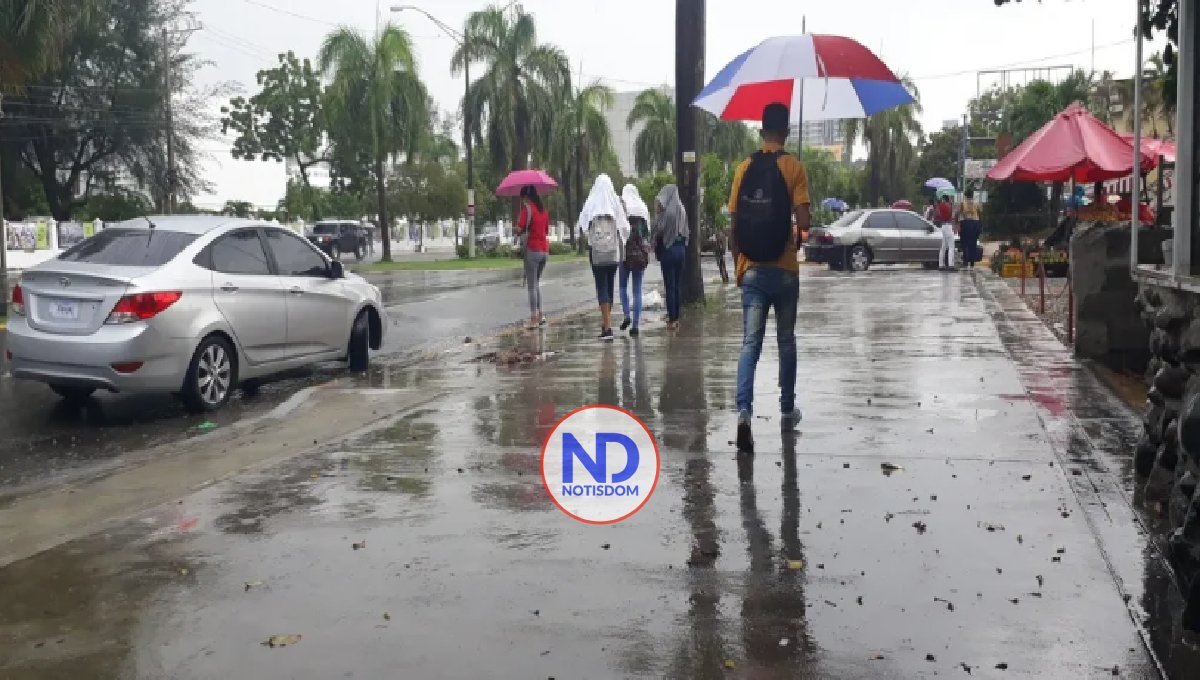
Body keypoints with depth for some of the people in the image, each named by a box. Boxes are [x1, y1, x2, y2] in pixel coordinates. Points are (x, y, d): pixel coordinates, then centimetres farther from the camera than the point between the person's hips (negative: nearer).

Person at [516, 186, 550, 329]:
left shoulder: (527, 208, -10)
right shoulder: (544, 210, 10)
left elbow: (519, 230, -16)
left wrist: (520, 232, 4)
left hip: (532, 250, -7)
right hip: (545, 250, 7)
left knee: (531, 286, -1)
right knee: (536, 282, 20)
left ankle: (534, 319, 0)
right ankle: (540, 315, 16)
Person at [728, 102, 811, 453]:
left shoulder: (744, 168, 3)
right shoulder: (794, 166, -5)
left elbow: (733, 224, 3)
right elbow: (803, 221, -13)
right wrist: (798, 238, 10)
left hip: (751, 270, 2)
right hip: (784, 270, -1)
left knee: (750, 343, -1)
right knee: (786, 341, 14)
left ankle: (744, 411, -19)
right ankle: (787, 411, 25)